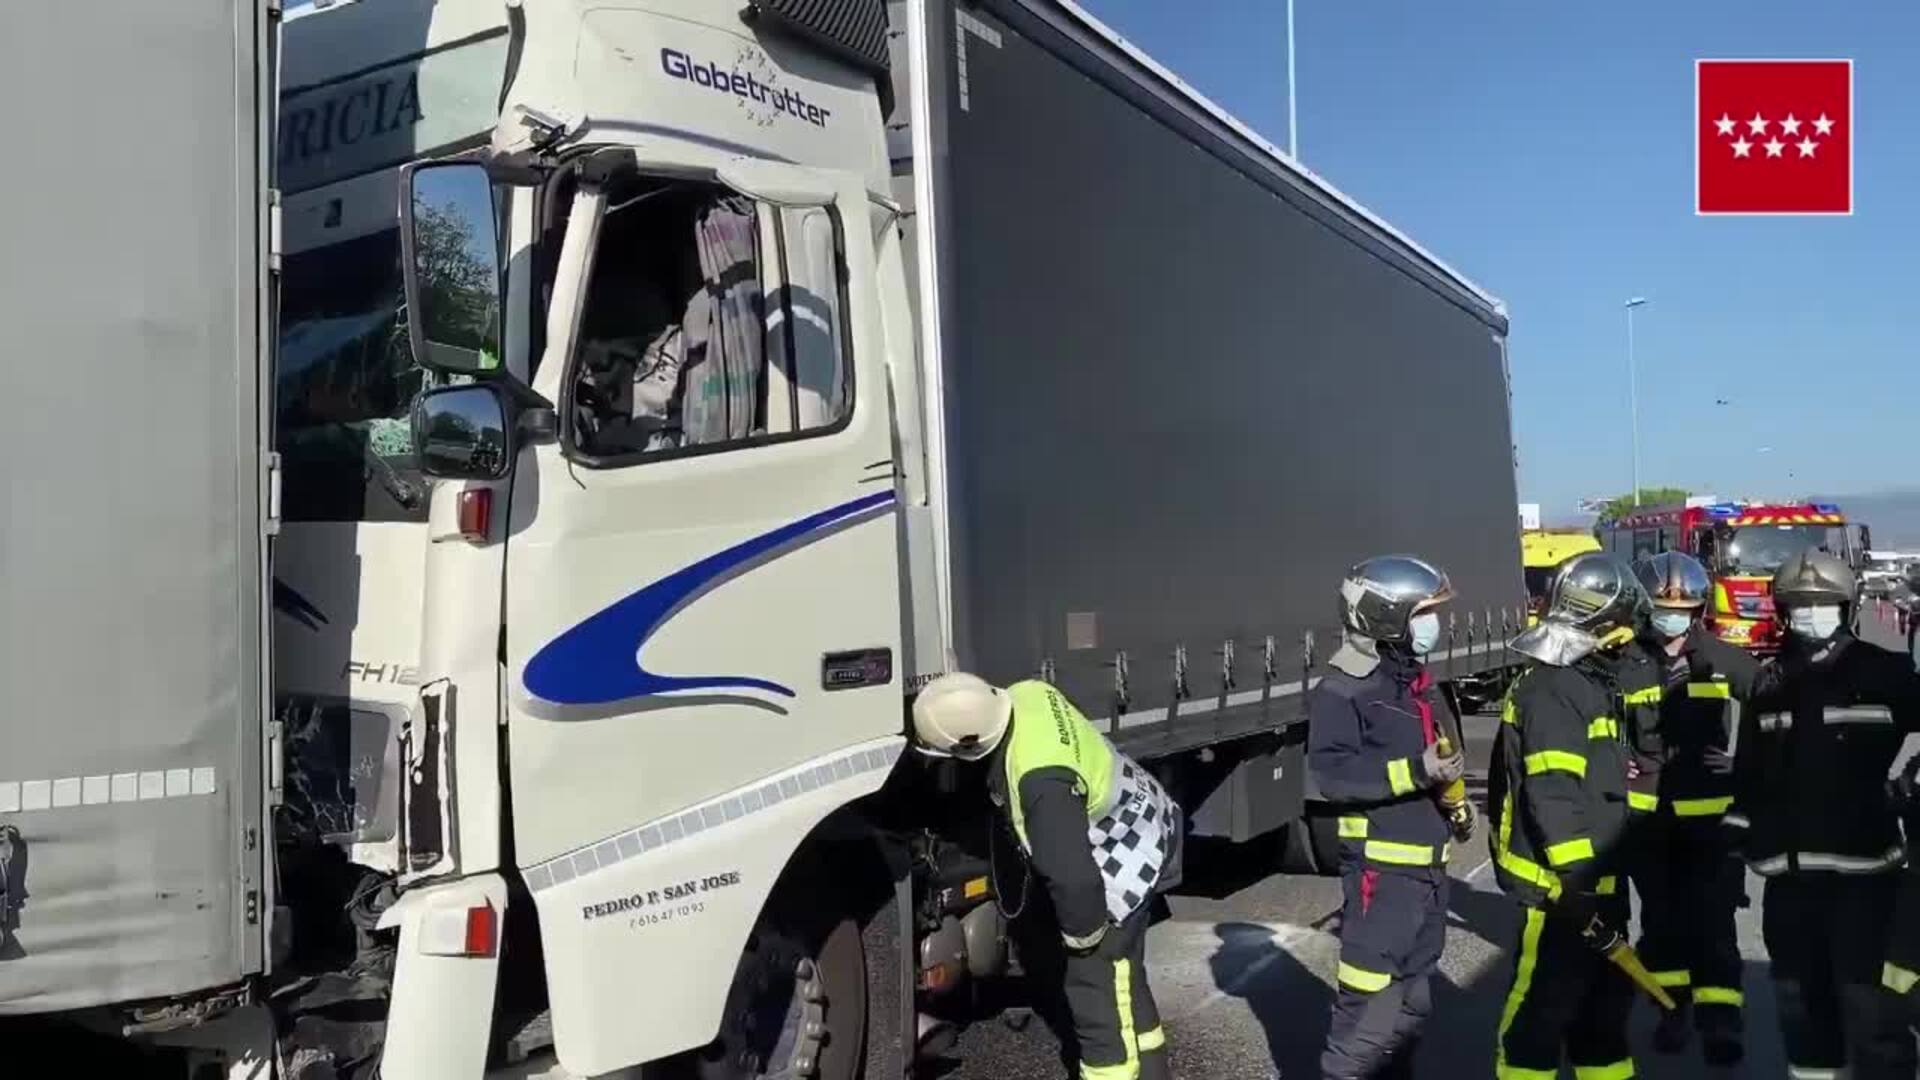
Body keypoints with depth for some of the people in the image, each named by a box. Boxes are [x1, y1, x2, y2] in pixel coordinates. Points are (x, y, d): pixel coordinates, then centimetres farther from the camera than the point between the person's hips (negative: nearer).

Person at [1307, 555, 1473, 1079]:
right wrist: (1415, 772, -30)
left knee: (1413, 994, 19)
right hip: (1381, 868, -9)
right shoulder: (1343, 690, -15)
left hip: (1428, 864, 9)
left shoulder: (1419, 681, 14)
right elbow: (1332, 773, -24)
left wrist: (1457, 804, 12)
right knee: (1371, 998, -9)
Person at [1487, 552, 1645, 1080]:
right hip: (1560, 885, -10)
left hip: (1597, 877, 10)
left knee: (1605, 999, 19)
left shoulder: (1587, 681, 14)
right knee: (1542, 1007, -1)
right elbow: (1553, 799, -26)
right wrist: (1578, 885, -26)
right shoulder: (1551, 691, -19)